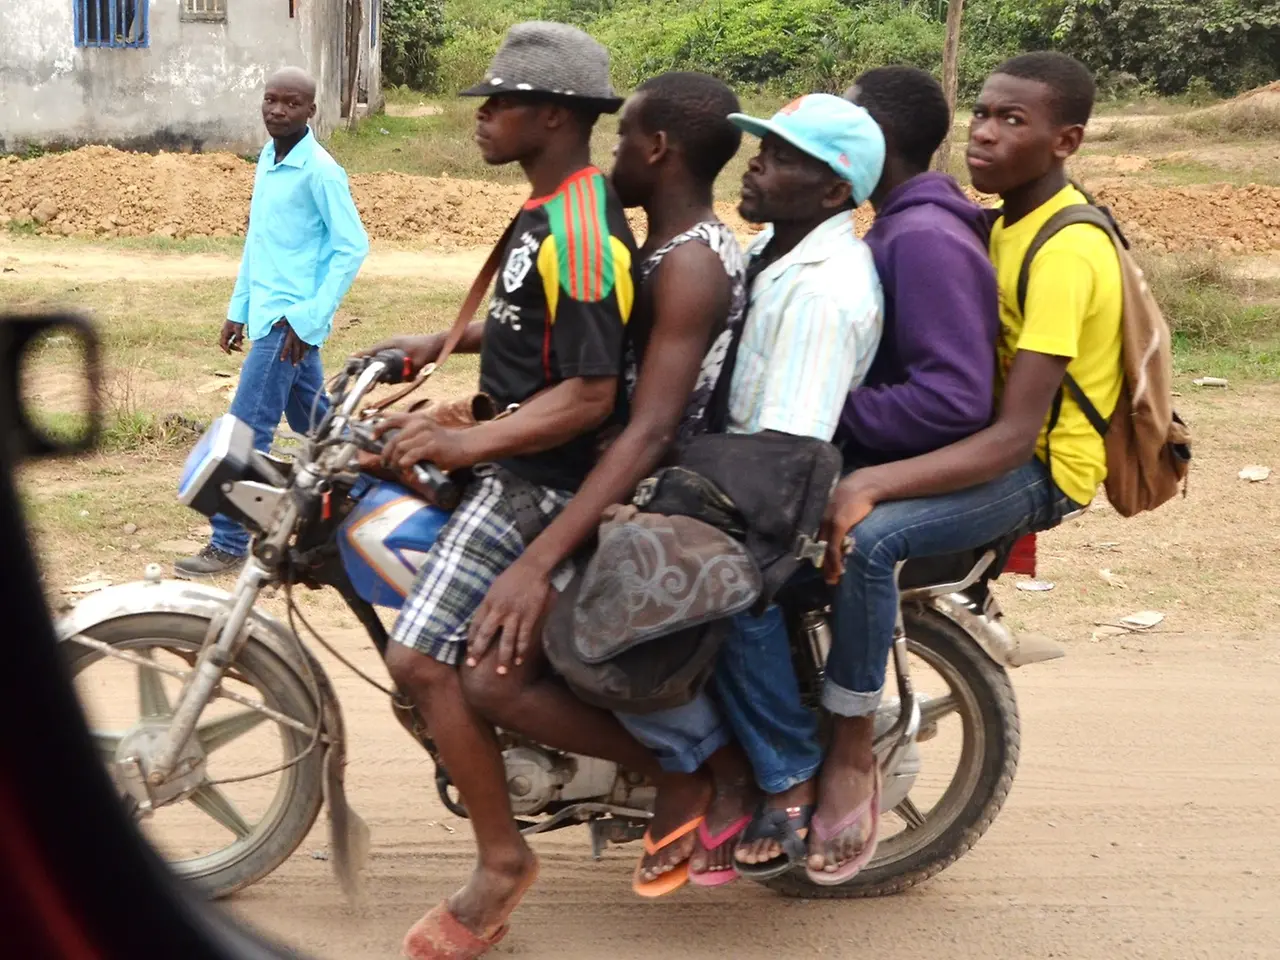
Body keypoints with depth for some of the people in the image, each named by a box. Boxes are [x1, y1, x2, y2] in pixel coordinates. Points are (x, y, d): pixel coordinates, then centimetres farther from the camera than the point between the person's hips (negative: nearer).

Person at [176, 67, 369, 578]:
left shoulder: (320, 171, -15)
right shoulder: (267, 159, 11)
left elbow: (353, 247, -16)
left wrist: (308, 318, -19)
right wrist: (238, 309, 17)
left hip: (291, 318, -9)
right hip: (266, 312, 9)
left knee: (247, 427, -8)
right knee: (315, 421, 18)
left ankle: (229, 543, -1)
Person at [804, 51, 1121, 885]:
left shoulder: (1067, 251, -22)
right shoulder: (1008, 222, 8)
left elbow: (1015, 435, -30)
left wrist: (872, 483, -39)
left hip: (1039, 467, -10)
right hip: (978, 431, 10)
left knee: (865, 536, -33)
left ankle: (853, 757, -17)